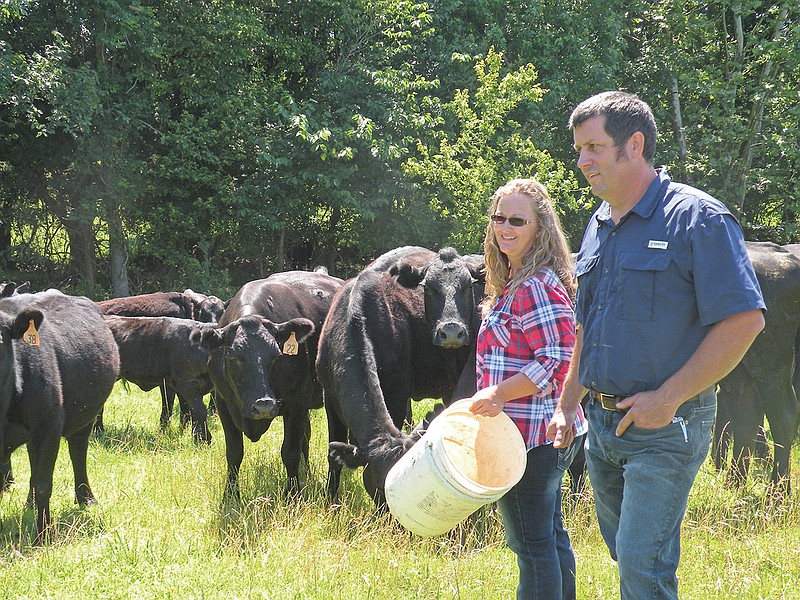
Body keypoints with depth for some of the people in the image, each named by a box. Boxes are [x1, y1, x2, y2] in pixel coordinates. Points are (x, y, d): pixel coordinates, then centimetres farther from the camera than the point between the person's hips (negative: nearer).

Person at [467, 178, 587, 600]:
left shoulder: (537, 287, -18)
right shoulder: (513, 283, 15)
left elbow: (557, 361, -23)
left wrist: (499, 394, -23)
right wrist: (494, 398, 20)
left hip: (530, 435, -11)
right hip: (552, 430, 11)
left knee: (531, 542, -6)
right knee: (550, 534, 18)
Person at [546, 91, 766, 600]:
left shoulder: (697, 218, -12)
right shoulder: (599, 228, 13)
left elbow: (744, 321, -17)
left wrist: (667, 398, -18)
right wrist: (566, 406, 18)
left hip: (667, 427, -8)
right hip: (603, 424, 8)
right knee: (627, 555, 14)